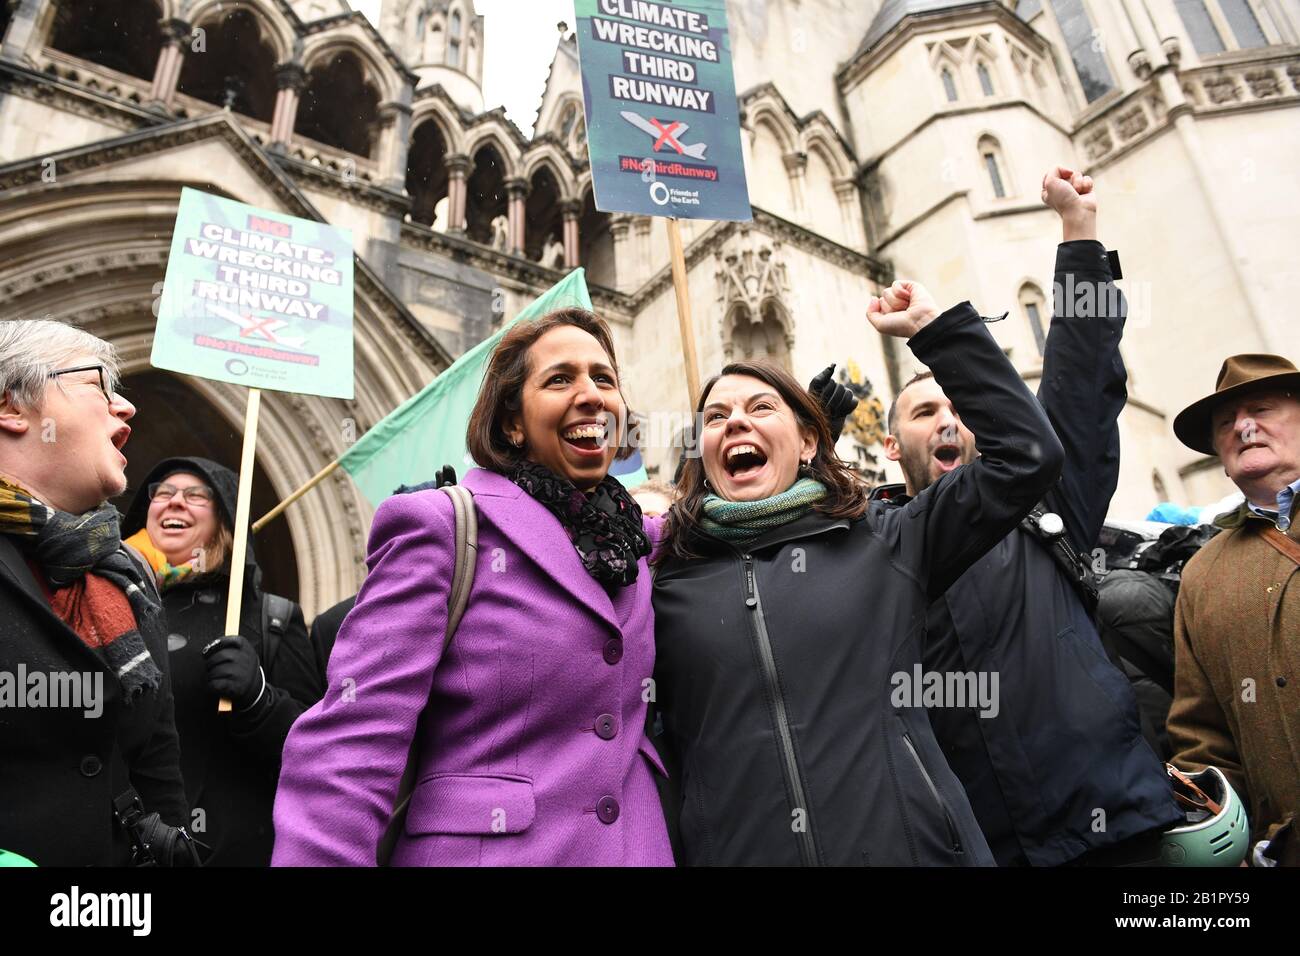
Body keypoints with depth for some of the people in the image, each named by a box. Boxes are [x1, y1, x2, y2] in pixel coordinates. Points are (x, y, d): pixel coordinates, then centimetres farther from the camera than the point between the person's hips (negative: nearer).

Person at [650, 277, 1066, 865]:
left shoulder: (882, 543, 3)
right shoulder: (663, 583, 2)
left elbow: (1025, 454, 1)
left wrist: (936, 328, 2)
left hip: (912, 846, 1)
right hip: (737, 851, 0)